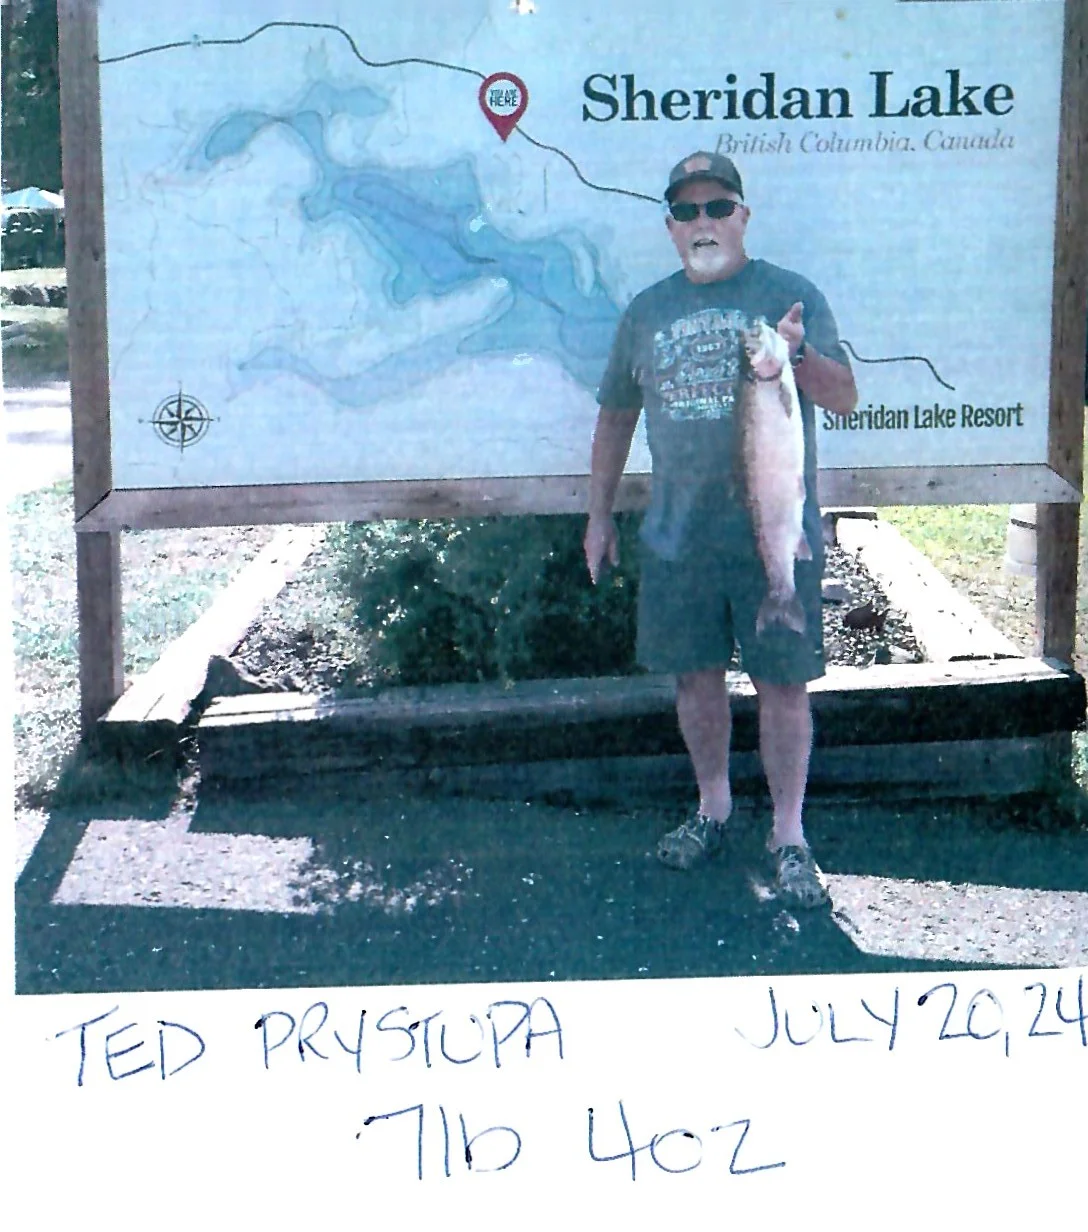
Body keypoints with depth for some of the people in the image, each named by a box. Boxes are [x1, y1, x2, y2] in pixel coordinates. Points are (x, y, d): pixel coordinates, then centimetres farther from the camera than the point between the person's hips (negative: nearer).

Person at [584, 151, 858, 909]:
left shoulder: (791, 297, 0)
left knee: (783, 683, 0)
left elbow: (845, 398, -7)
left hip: (777, 534, -3)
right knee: (696, 676, 12)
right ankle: (713, 807, 30)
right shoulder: (647, 312, 9)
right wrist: (599, 516, 18)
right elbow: (616, 417, 18)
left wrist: (798, 350, -26)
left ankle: (789, 834, 11)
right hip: (678, 536, 3)